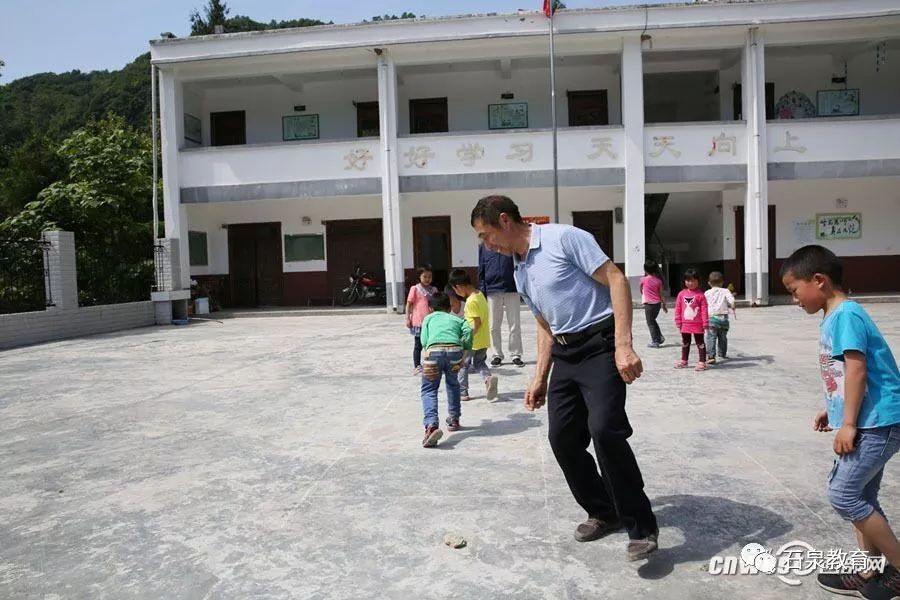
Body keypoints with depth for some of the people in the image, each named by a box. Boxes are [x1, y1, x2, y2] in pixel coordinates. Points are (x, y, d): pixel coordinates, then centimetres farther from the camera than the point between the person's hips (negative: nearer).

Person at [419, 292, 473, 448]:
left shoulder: (428, 318, 30)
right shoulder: (456, 319, 32)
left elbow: (424, 341, 16)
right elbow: (468, 330, 10)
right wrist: (465, 348, 21)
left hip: (434, 350, -2)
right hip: (455, 349, 2)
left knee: (429, 390, 5)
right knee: (453, 384, 29)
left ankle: (431, 425, -18)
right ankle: (454, 420, 35)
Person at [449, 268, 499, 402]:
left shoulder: (471, 301, -22)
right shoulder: (480, 295, 5)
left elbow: (477, 322, -25)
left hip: (472, 341, -8)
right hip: (484, 340, 8)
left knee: (463, 365, 10)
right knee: (479, 362, 22)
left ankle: (462, 392, 16)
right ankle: (488, 377, -5)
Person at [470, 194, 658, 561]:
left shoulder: (564, 238, -10)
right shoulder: (520, 274, 14)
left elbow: (616, 280, -15)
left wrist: (623, 346, -22)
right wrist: (540, 378, 18)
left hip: (600, 345, -8)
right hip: (565, 354, 8)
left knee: (604, 429, -21)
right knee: (562, 438, 4)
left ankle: (641, 526, -5)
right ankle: (603, 513, 23)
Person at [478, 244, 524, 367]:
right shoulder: (484, 246, 6)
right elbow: (481, 271, 6)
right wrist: (482, 293, 0)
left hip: (512, 289, -1)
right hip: (492, 290, 1)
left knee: (514, 325, 3)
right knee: (494, 326, 6)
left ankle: (516, 354, 12)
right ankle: (496, 355, 17)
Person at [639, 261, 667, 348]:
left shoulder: (643, 279, -8)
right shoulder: (658, 281, 2)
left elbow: (641, 290, 9)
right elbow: (661, 294, 5)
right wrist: (664, 305, 13)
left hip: (649, 303, -5)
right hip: (658, 303, 5)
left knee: (650, 323, 3)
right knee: (653, 320, 23)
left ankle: (655, 341, 1)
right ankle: (660, 337, 19)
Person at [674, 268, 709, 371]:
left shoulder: (700, 295, -9)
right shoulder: (681, 294, 2)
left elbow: (704, 310, -9)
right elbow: (678, 309, 4)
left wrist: (705, 323, -11)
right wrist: (678, 322, 2)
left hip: (697, 324, -4)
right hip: (685, 324, 4)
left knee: (700, 343, 5)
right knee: (685, 343, 17)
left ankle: (702, 362, 11)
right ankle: (684, 361, 29)